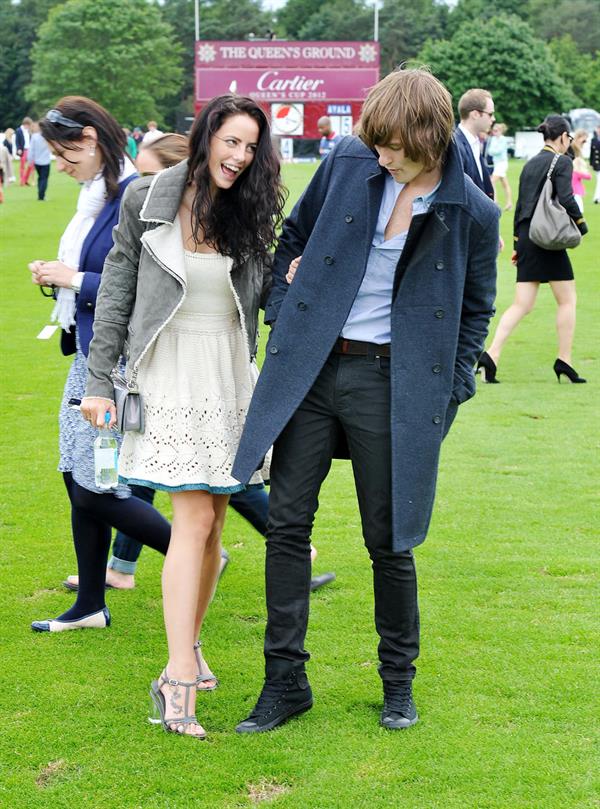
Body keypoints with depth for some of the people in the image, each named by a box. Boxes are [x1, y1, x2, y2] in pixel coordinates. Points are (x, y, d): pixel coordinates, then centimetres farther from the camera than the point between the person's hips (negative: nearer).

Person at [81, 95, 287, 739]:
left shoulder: (252, 211, 5)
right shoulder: (148, 199, -3)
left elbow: (268, 294, 12)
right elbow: (117, 292, 1)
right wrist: (99, 380, 0)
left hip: (232, 372, 4)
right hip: (172, 370, -4)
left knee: (212, 520, 8)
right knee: (194, 520, -13)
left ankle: (187, 647, 26)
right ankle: (179, 682, -13)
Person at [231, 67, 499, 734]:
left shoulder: (471, 214, -6)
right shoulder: (348, 162, -1)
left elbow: (475, 310, 8)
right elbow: (294, 237, 14)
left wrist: (450, 394, 3)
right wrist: (280, 321, 9)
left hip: (391, 383, -2)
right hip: (309, 369, 3)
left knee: (387, 540, 4)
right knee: (286, 522, 2)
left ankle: (398, 680, 25)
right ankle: (285, 680, 13)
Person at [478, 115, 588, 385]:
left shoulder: (530, 164, 15)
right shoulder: (562, 162, -7)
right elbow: (565, 198, -20)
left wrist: (518, 243, 20)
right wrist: (581, 223, -4)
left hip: (526, 237, 7)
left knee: (522, 304, 5)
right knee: (567, 301, 6)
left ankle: (491, 355, -10)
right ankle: (564, 361, 7)